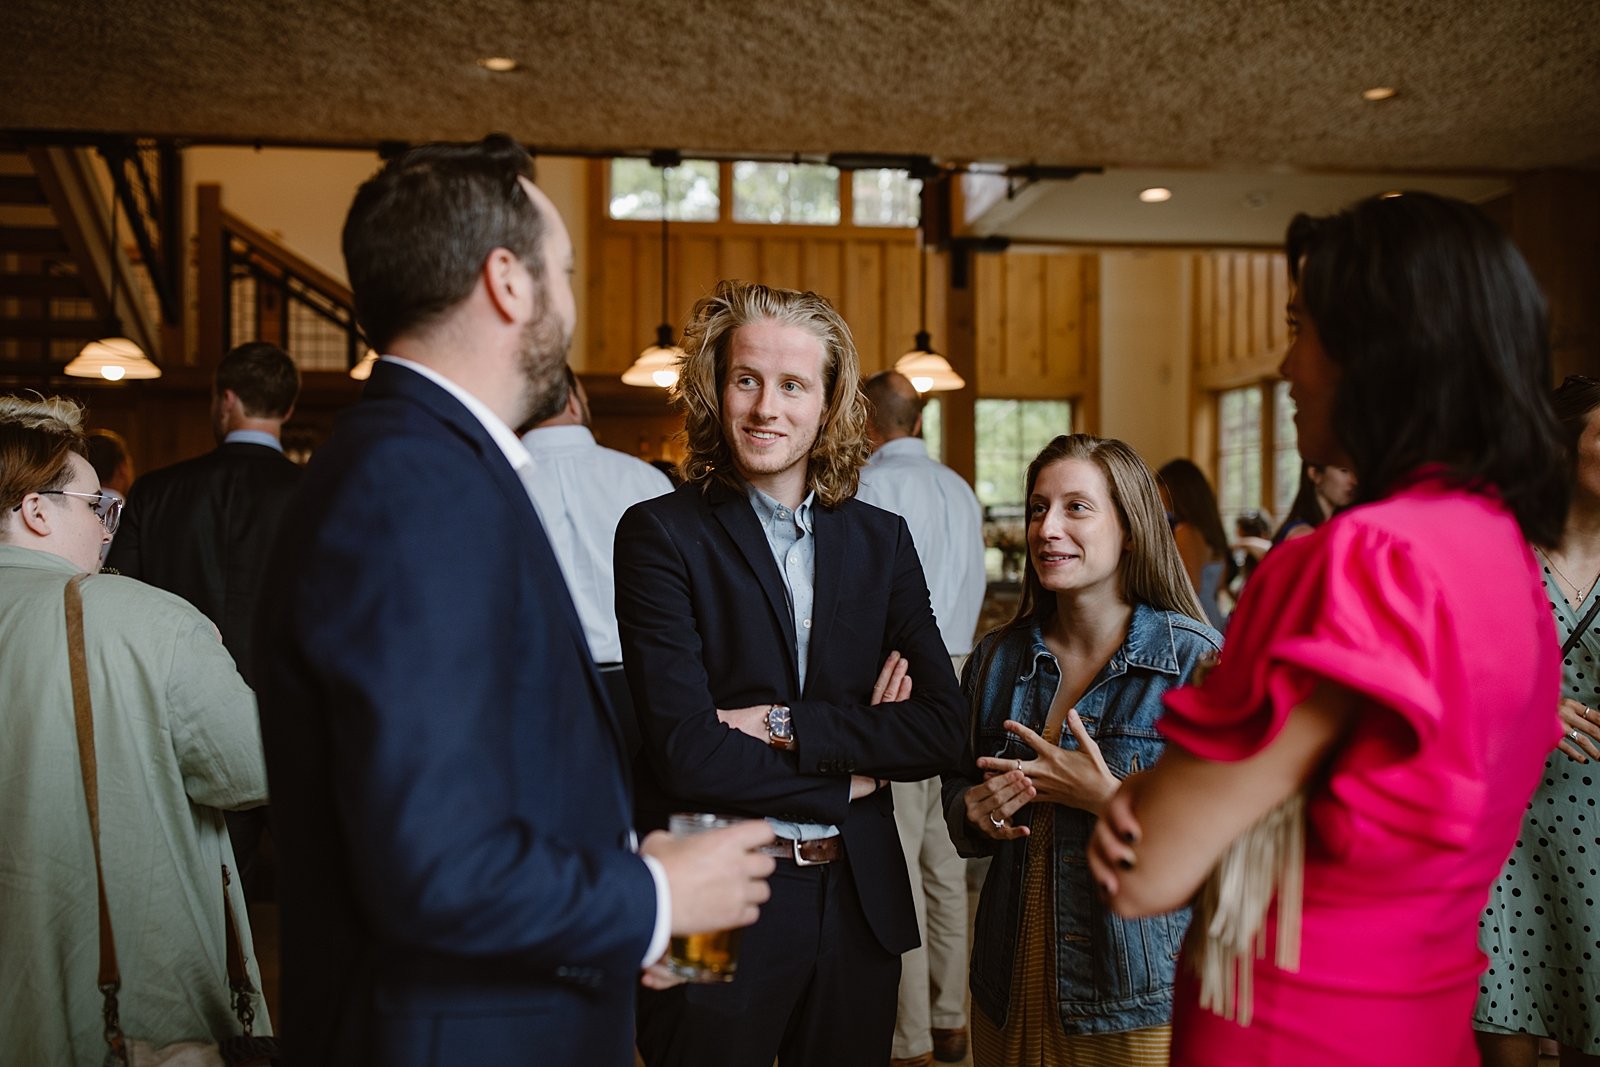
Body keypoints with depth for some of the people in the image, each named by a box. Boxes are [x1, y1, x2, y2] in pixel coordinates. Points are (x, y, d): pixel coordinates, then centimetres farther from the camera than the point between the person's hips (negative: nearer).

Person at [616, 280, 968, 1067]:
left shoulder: (881, 540, 5)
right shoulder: (660, 534, -8)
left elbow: (940, 730, -2)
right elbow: (686, 751, -17)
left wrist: (786, 725, -14)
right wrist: (848, 779, -6)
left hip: (858, 905, 4)